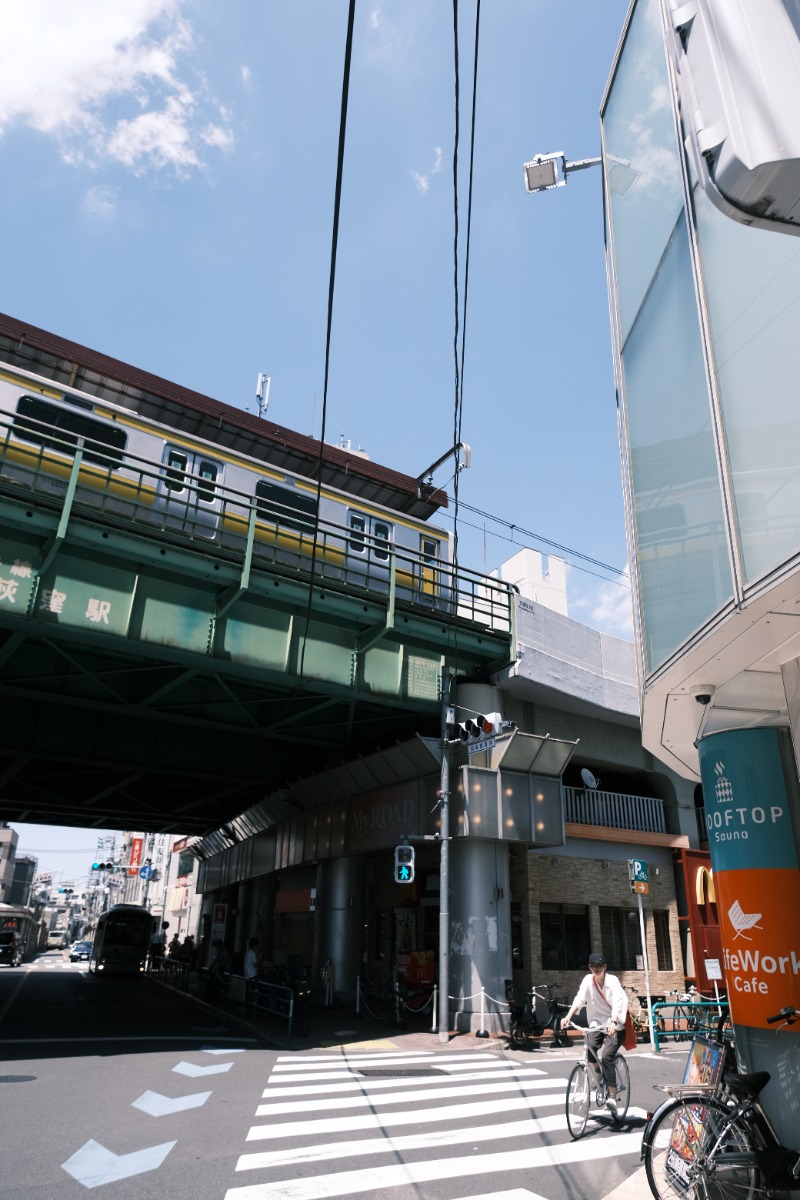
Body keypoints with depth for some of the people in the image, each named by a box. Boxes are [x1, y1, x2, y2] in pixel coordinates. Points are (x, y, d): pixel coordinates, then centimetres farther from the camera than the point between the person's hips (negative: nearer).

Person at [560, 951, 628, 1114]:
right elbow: (579, 998, -13)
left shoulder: (612, 981, -11)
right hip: (596, 1024, 3)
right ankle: (599, 1076, 7)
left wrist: (613, 1022, -43)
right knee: (590, 1047, -23)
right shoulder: (588, 980, -3)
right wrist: (568, 1016, -28)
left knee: (606, 1056, -22)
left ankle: (612, 1096, -8)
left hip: (614, 1026, -3)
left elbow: (617, 1002, -26)